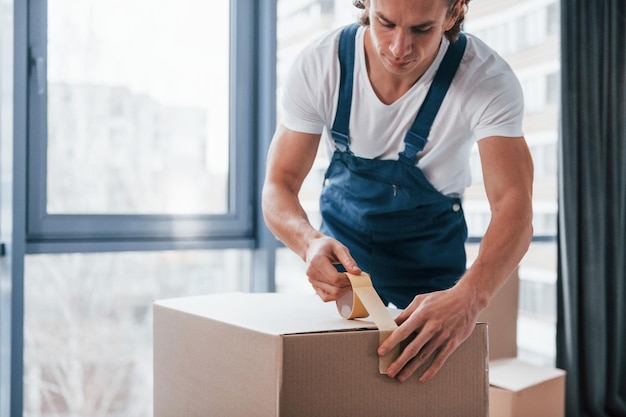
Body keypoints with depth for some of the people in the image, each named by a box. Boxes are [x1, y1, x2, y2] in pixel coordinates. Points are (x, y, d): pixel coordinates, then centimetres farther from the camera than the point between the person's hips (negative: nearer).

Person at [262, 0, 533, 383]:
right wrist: (310, 242, -45)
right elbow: (279, 184, -22)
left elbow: (514, 207, -39)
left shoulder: (488, 79, -30)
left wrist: (469, 298, -59)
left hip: (431, 249, -1)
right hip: (342, 244, 1)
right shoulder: (319, 64, -25)